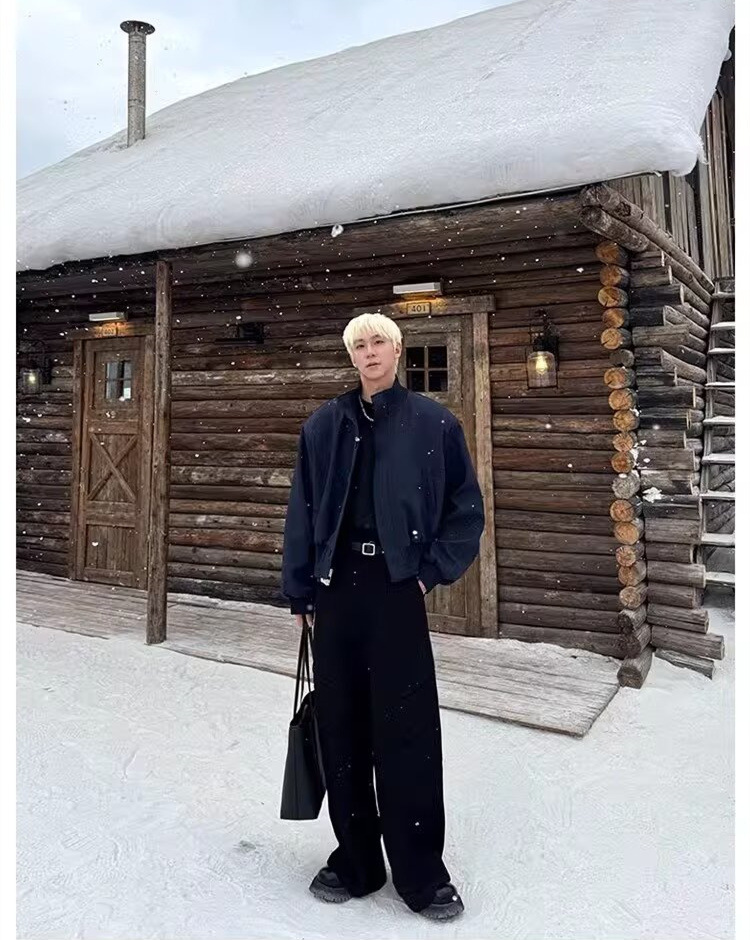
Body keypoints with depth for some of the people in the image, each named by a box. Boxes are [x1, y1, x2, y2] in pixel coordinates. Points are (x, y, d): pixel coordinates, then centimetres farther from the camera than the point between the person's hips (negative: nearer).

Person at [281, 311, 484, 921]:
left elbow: (467, 510, 4)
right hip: (336, 586, 3)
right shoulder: (325, 425, 7)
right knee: (341, 725, 10)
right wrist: (300, 592, 6)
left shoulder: (433, 423, 0)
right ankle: (355, 859, 28)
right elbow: (302, 512, 9)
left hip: (397, 587, -3)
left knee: (406, 730, 2)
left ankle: (421, 871, 20)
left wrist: (431, 570, -4)